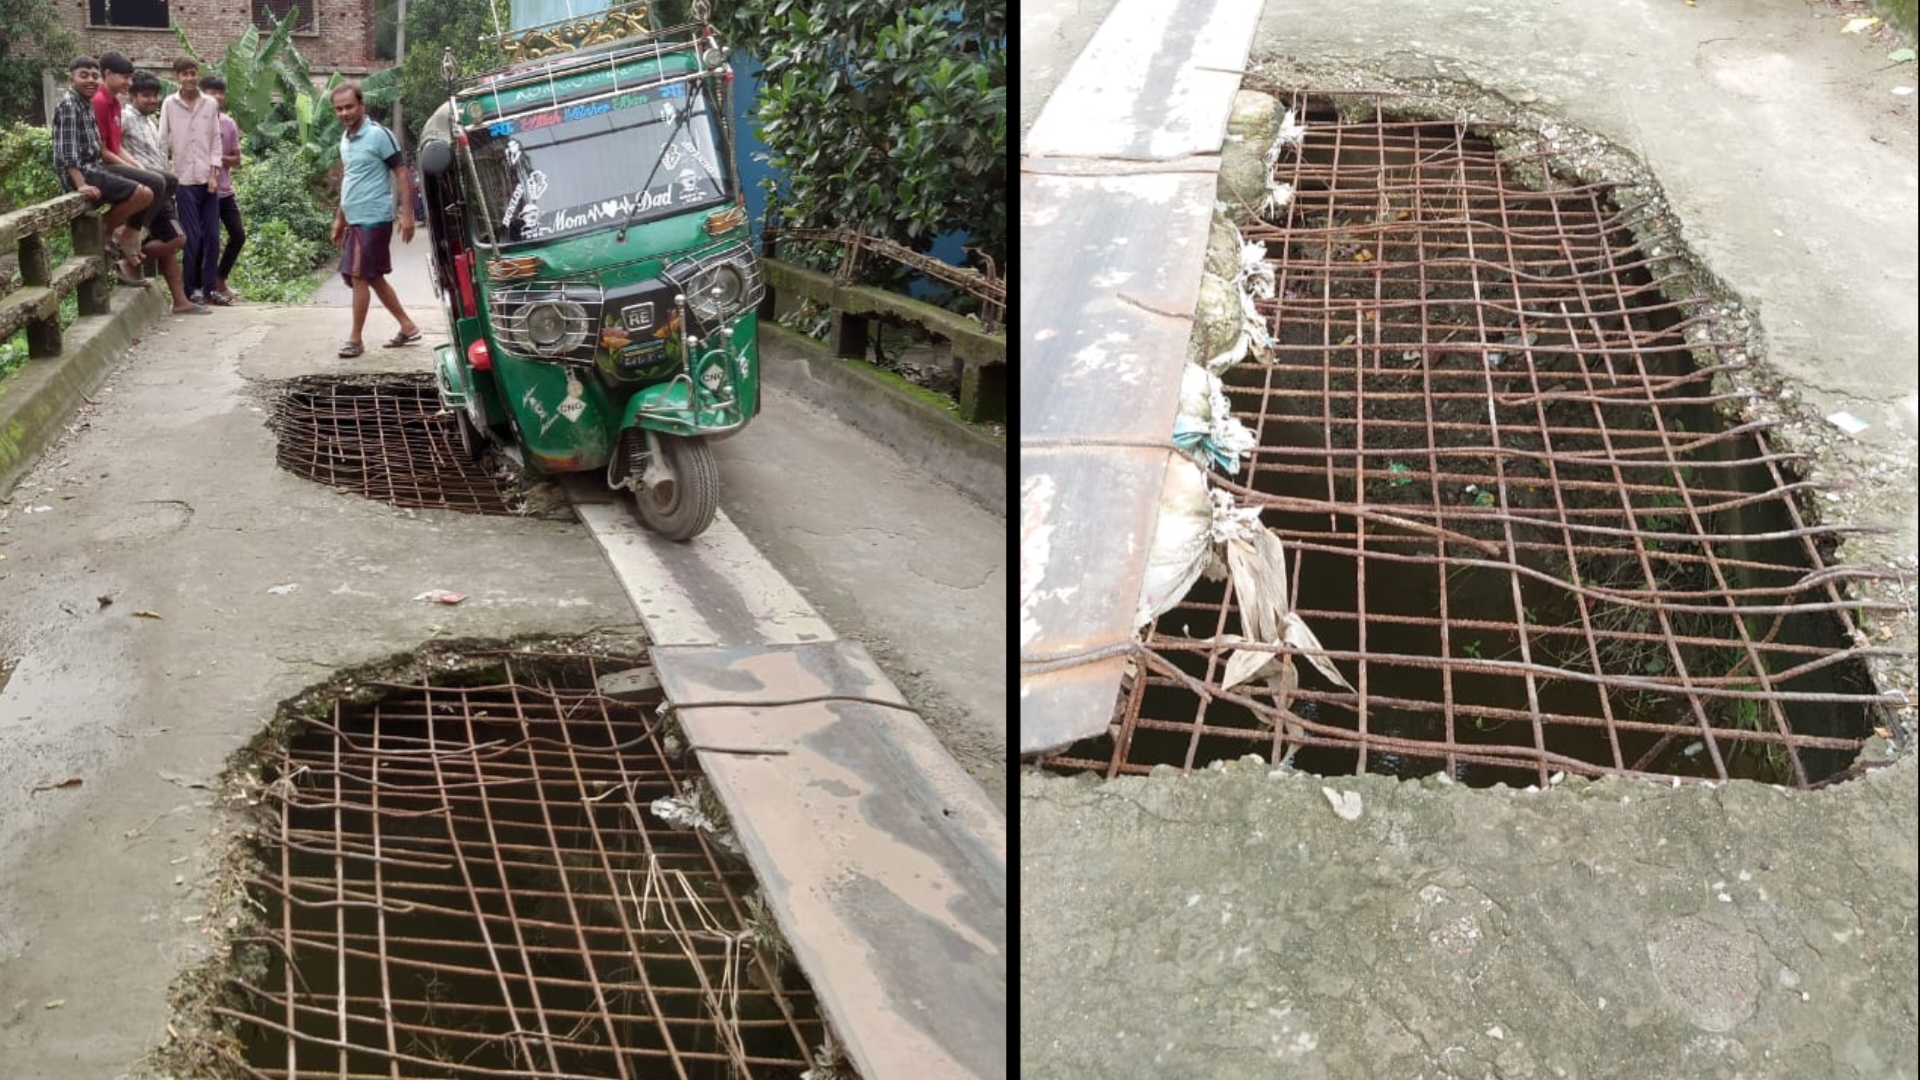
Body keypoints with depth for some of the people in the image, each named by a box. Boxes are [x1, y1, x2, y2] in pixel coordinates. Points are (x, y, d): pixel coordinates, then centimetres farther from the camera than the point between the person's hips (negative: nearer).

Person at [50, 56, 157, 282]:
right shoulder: (68, 105, -12)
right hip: (82, 173, -10)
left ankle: (124, 248, 13)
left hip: (95, 168, 10)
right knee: (144, 194, -21)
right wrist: (81, 185, -28)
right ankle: (104, 231, -5)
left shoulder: (87, 103, 16)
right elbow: (68, 149, -20)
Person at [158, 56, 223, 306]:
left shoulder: (210, 104, 5)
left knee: (212, 236, 3)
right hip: (183, 179, -2)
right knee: (192, 237, -3)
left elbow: (216, 140, 6)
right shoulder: (169, 104, 1)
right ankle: (192, 288, 7)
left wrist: (214, 174, -2)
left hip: (208, 179, 2)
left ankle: (209, 286, 13)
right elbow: (163, 142, 2)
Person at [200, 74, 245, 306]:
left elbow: (236, 160, 9)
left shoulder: (229, 123, 8)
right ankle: (213, 286, 9)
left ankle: (219, 280, 22)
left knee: (239, 235, 6)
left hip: (225, 190, 6)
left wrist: (220, 158, -9)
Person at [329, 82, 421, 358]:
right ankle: (408, 326, 23)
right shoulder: (345, 138, 13)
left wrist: (407, 215, -20)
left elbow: (402, 173, -14)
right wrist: (340, 218, 23)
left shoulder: (378, 135, -12)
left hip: (373, 219, -9)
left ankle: (355, 339, -1)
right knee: (373, 278, 12)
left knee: (359, 277, -7)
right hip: (355, 220, 9)